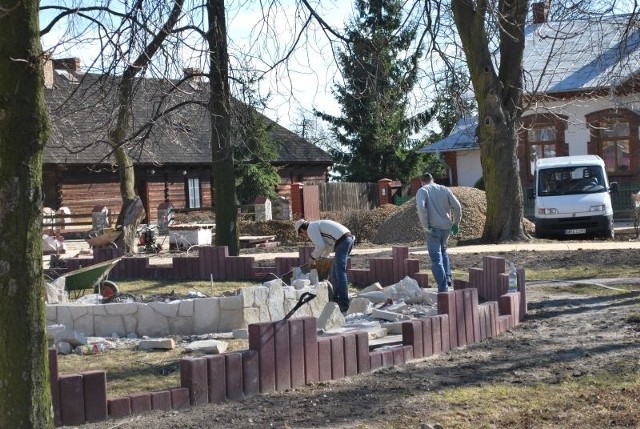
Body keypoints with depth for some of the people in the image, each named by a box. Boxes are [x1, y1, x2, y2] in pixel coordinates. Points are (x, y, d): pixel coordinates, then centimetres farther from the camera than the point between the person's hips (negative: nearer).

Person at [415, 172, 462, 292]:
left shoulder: (422, 191, -4)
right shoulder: (444, 189, 8)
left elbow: (421, 208, -21)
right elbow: (457, 206, 1)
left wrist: (426, 225, -14)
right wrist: (456, 223, 10)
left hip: (433, 229, -4)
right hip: (446, 227, 4)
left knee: (436, 259, -1)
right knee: (443, 250, 30)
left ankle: (443, 288, -7)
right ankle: (447, 277, 23)